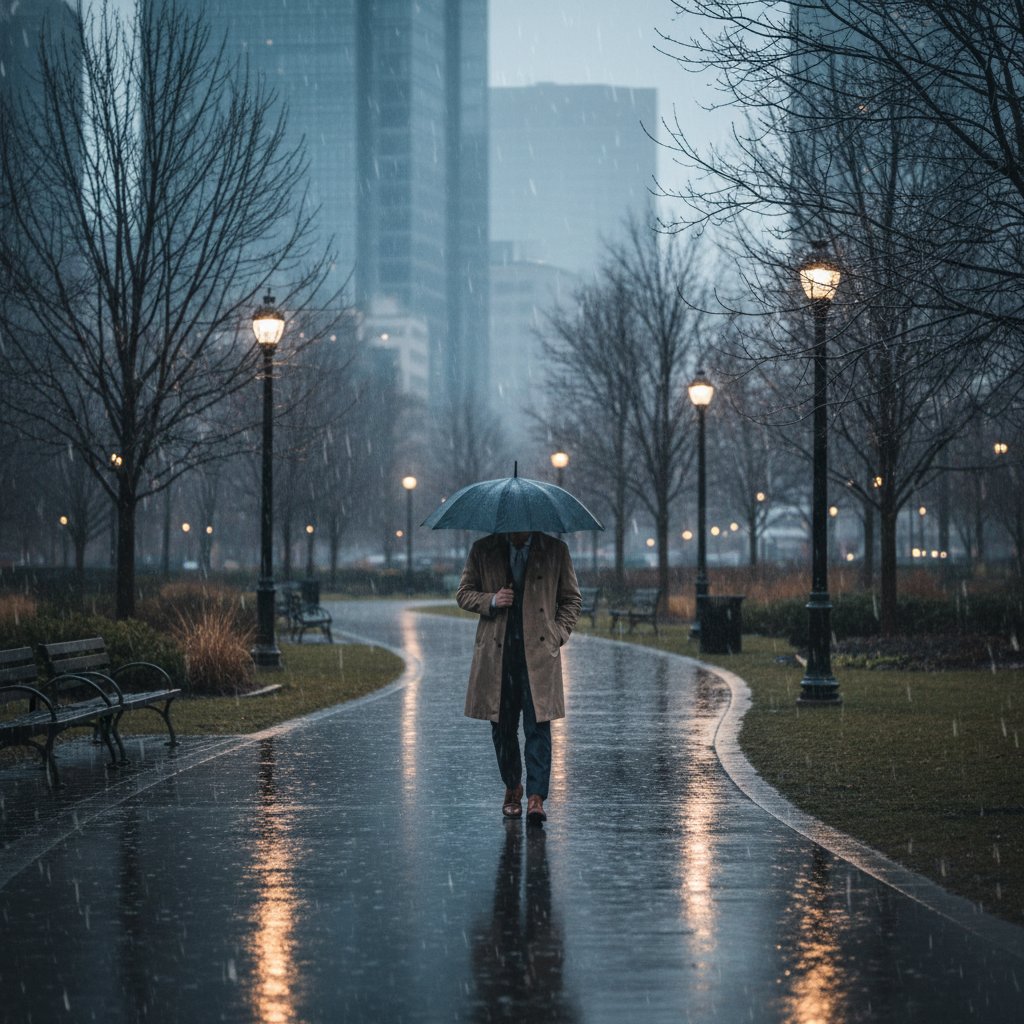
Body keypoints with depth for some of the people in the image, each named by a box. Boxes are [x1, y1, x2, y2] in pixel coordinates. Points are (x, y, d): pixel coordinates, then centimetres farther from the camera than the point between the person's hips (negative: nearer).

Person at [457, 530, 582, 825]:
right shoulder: (482, 551, 6)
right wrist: (491, 600, -9)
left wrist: (557, 635, -1)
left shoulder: (555, 550, 5)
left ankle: (536, 798, -11)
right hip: (497, 654, 2)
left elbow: (571, 599, 12)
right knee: (503, 727, 8)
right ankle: (512, 788, 27)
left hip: (539, 653, -2)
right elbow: (463, 594, 12)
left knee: (538, 726, -10)